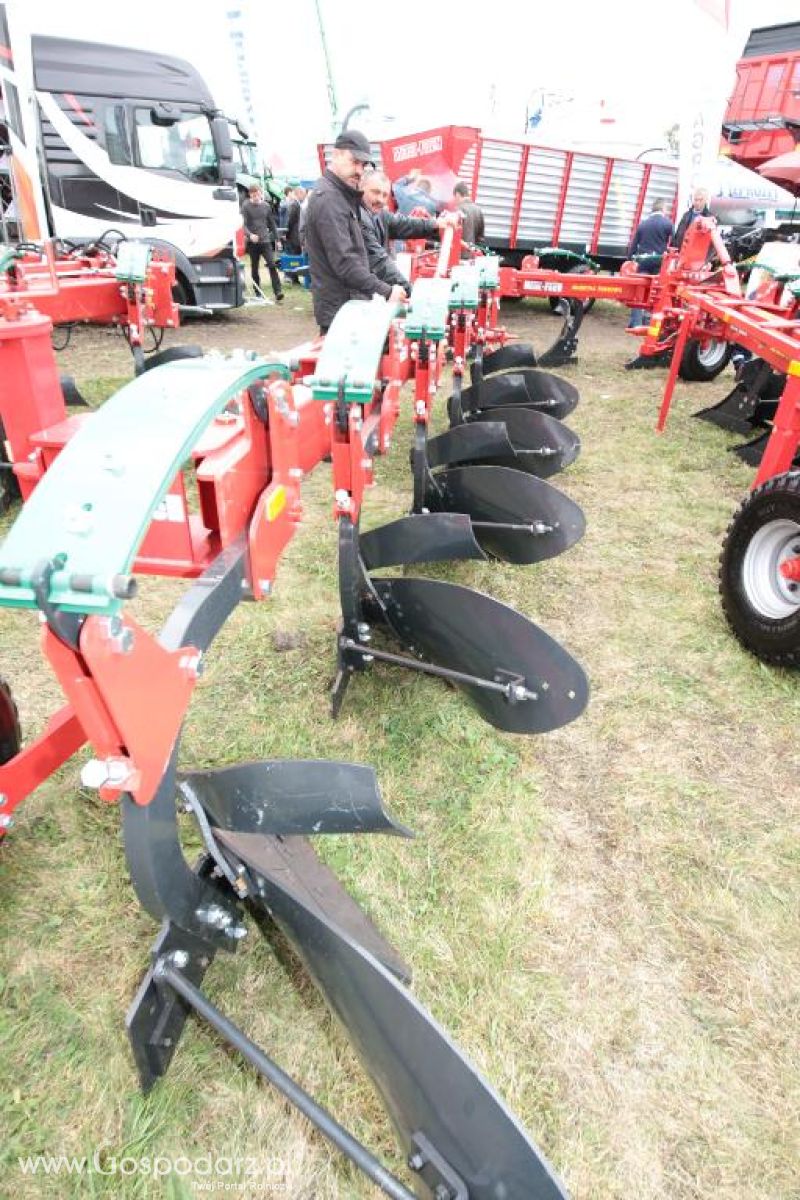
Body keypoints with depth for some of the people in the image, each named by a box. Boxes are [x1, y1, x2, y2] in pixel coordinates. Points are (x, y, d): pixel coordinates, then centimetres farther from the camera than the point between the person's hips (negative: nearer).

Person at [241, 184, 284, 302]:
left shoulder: (266, 206, 8)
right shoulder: (246, 206, -1)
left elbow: (272, 223, 16)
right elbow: (243, 224, -9)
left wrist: (276, 238, 15)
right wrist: (250, 235, -27)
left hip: (265, 241, 1)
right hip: (252, 242, -1)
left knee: (272, 265, -13)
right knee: (254, 269, 6)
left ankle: (278, 293, -17)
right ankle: (257, 293, 16)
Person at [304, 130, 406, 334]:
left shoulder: (342, 195, 17)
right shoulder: (327, 198, -15)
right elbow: (344, 262, -24)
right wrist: (386, 291, -24)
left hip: (350, 303, 10)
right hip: (339, 309, -10)